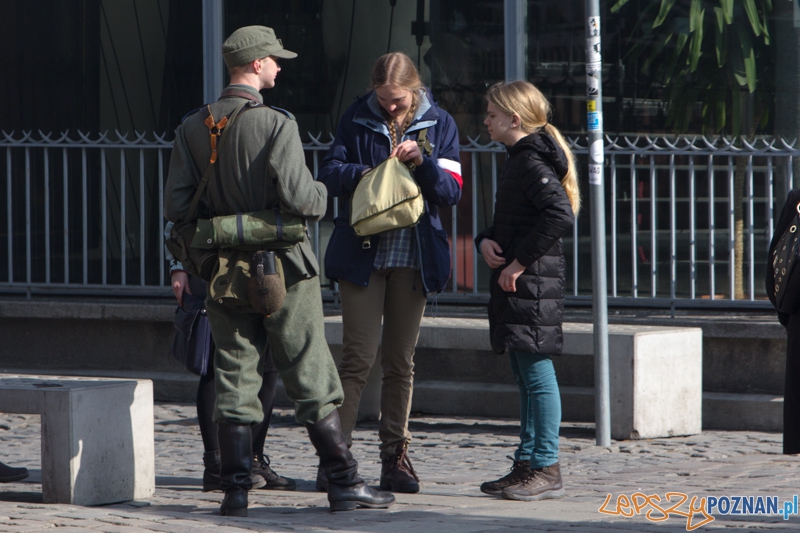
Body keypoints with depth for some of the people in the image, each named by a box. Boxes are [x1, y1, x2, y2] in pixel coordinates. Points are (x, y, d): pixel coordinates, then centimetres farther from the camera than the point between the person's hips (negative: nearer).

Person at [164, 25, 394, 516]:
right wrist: (321, 195, 2)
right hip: (283, 271, -4)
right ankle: (344, 483, 5)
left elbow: (176, 207, 0)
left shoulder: (193, 129, 2)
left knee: (234, 379, 8)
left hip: (225, 273, 4)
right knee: (313, 379, 2)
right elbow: (300, 199, -20)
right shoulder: (277, 125, -13)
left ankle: (236, 490, 5)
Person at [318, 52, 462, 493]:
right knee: (358, 355, -9)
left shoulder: (439, 125, 5)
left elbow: (451, 192, -1)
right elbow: (330, 173, -1)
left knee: (400, 359, 6)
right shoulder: (356, 120, 3)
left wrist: (423, 162, -18)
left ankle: (395, 459, 11)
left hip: (414, 255, 2)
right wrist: (363, 175, -21)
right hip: (362, 253, -2)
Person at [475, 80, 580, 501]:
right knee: (525, 377, 13)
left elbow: (560, 215, -28)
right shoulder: (517, 161, 17)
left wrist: (519, 262, -22)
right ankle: (528, 463, 19)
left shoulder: (533, 163, -14)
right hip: (512, 281, 10)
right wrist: (486, 241, 2)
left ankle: (546, 469, -5)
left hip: (533, 282, -10)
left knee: (537, 374, -7)